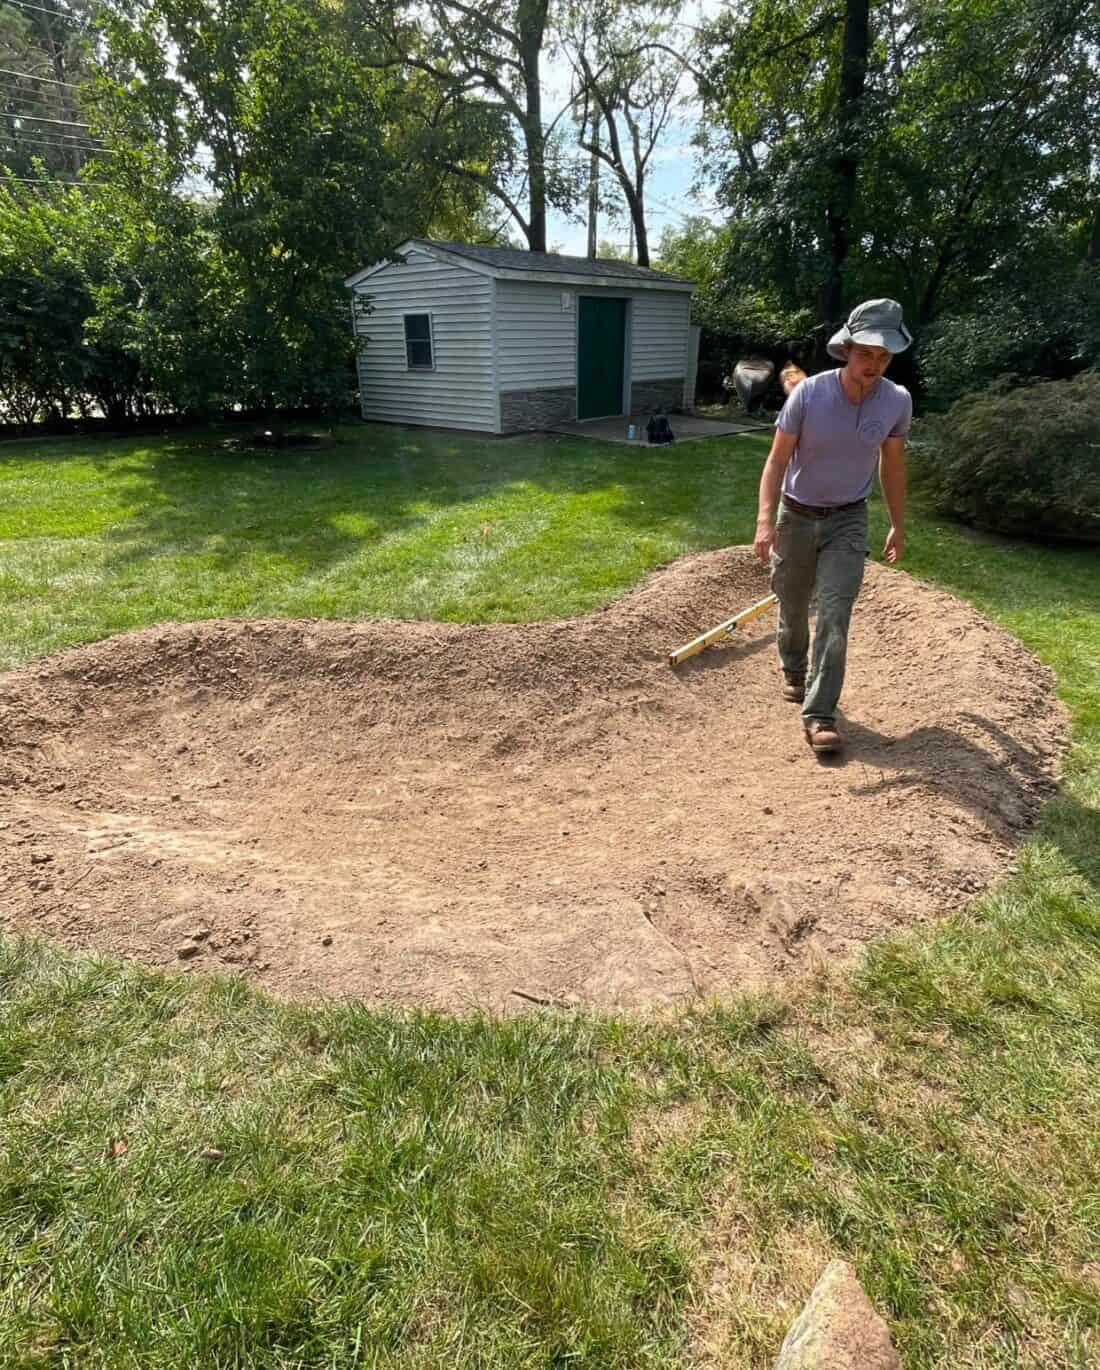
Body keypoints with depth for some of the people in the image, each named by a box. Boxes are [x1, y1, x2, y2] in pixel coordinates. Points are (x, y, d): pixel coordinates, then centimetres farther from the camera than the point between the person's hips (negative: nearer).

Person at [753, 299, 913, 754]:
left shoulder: (897, 401, -9)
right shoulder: (808, 393, -18)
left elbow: (892, 463, 6)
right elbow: (777, 459, -17)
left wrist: (898, 524, 11)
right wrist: (766, 520, -30)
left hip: (847, 520, 1)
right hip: (796, 515, 0)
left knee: (835, 614, -12)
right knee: (792, 606, 14)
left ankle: (819, 714, -8)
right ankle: (794, 670, 44)